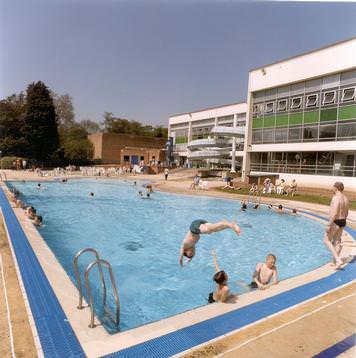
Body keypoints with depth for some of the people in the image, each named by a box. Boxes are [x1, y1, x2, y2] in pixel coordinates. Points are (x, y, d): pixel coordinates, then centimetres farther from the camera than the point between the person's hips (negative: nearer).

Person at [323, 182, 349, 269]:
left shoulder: (336, 197, -20)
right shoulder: (345, 198, 9)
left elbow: (334, 213, -26)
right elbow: (346, 213, 17)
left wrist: (329, 225, -22)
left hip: (335, 222, -9)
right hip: (342, 222, 9)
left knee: (327, 240, 5)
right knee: (337, 241, 17)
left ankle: (338, 260, -5)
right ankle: (335, 262, 26)